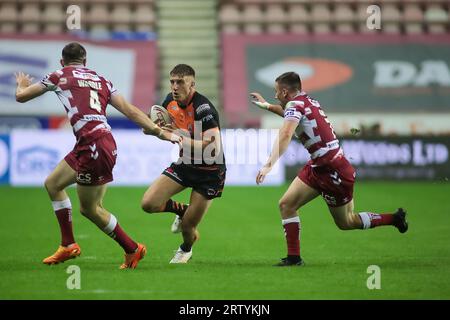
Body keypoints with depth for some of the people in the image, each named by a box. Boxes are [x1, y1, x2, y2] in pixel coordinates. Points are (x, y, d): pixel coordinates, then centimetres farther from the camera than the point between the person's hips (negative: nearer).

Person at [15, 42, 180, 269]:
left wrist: (22, 85, 38)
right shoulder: (101, 80, 20)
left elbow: (21, 96, 15)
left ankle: (132, 250, 11)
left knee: (90, 208, 6)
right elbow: (129, 110, 12)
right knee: (52, 184, 21)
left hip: (95, 146, -7)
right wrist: (159, 131, 12)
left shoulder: (60, 76, 7)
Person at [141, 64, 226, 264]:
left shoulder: (203, 108, -27)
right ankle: (181, 210, 23)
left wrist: (182, 138, -35)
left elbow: (214, 148, -34)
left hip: (209, 172, -6)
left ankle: (186, 249, 34)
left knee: (188, 228, -3)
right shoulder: (171, 101, -4)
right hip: (185, 163, 6)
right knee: (148, 204, -9)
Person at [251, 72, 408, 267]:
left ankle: (395, 219, 20)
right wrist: (266, 106, 41)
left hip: (333, 172, -9)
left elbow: (285, 135, -35)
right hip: (317, 167, 9)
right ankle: (294, 257, 7)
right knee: (286, 205, 5)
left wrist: (269, 165, -42)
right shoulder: (307, 101, 9)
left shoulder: (296, 104, -17)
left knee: (345, 223, 7)